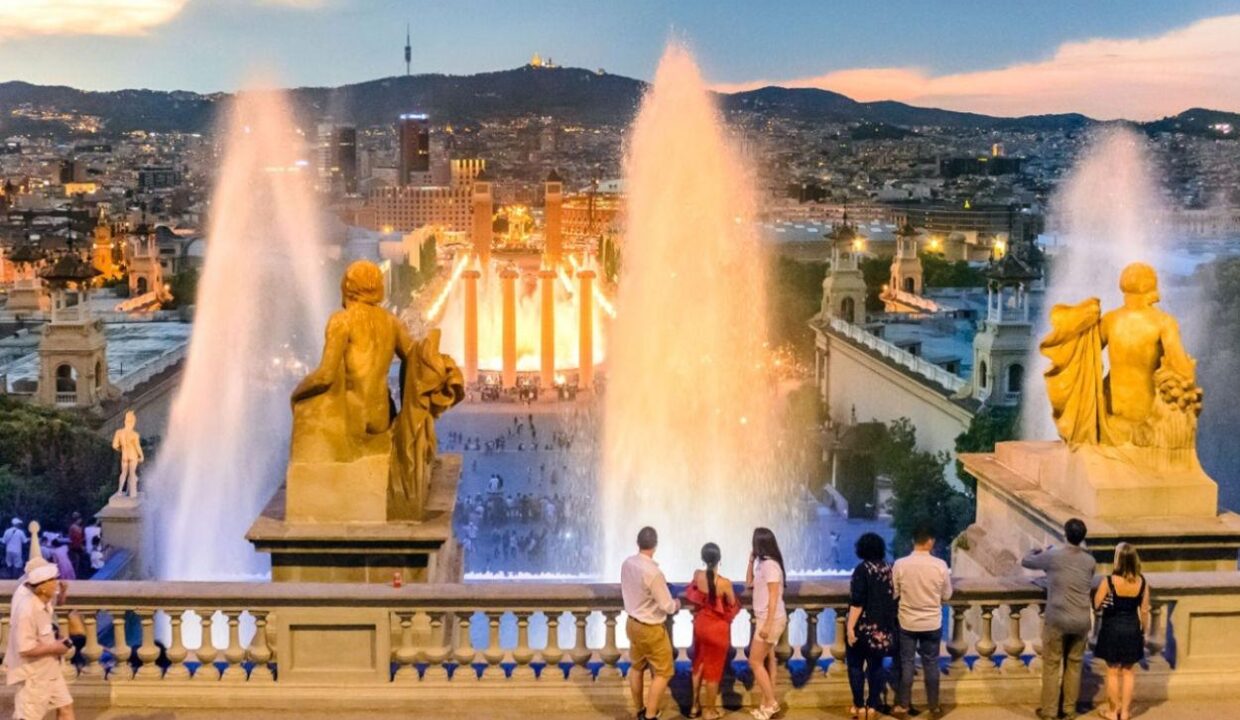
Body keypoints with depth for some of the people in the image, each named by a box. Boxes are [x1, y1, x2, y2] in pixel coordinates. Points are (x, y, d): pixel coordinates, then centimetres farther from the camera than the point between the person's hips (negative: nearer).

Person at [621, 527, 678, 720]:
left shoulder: (627, 564, -8)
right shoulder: (653, 572, -30)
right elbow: (667, 607, -21)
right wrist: (676, 604, 1)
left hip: (632, 623, 8)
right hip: (651, 628, -8)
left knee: (637, 667, 21)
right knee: (663, 673, 7)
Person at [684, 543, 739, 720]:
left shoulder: (697, 575, -11)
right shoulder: (725, 583, -25)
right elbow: (732, 606, -7)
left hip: (700, 624, 5)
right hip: (717, 628, -5)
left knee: (699, 664, 22)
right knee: (713, 669, 9)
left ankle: (695, 706, 32)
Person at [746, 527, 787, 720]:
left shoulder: (770, 565, -20)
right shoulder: (762, 563, 9)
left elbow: (774, 597, -22)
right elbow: (749, 583, 22)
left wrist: (767, 624, -23)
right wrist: (751, 561, 9)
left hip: (771, 619, -10)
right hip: (765, 618, 10)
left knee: (755, 662, -5)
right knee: (766, 662, 12)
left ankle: (771, 702, 0)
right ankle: (768, 703, 17)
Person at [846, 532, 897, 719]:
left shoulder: (862, 569, -14)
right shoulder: (888, 568, 4)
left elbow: (857, 601, -19)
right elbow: (892, 596, 11)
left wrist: (850, 626, -17)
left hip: (864, 626, -5)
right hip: (883, 625, 5)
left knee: (855, 664, 6)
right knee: (876, 665, 11)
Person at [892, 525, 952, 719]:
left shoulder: (900, 564, -13)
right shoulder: (940, 565, -12)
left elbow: (892, 594, -4)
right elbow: (946, 596, -1)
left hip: (907, 623, 0)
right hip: (932, 623, 0)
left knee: (906, 663, 11)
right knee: (931, 664, 11)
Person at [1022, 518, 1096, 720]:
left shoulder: (1052, 556, -9)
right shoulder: (1090, 561, 1)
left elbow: (1025, 561, 6)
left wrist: (1037, 551, 29)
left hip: (1057, 620, -3)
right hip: (1081, 620, 3)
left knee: (1052, 665, 6)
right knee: (1074, 664, 15)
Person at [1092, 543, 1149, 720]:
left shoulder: (1109, 581, -18)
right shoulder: (1142, 582, -8)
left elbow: (1095, 605, -11)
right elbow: (1144, 611, 0)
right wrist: (1144, 632, 12)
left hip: (1112, 629, -3)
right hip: (1132, 629, 3)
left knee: (1113, 672, 10)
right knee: (1127, 671, 15)